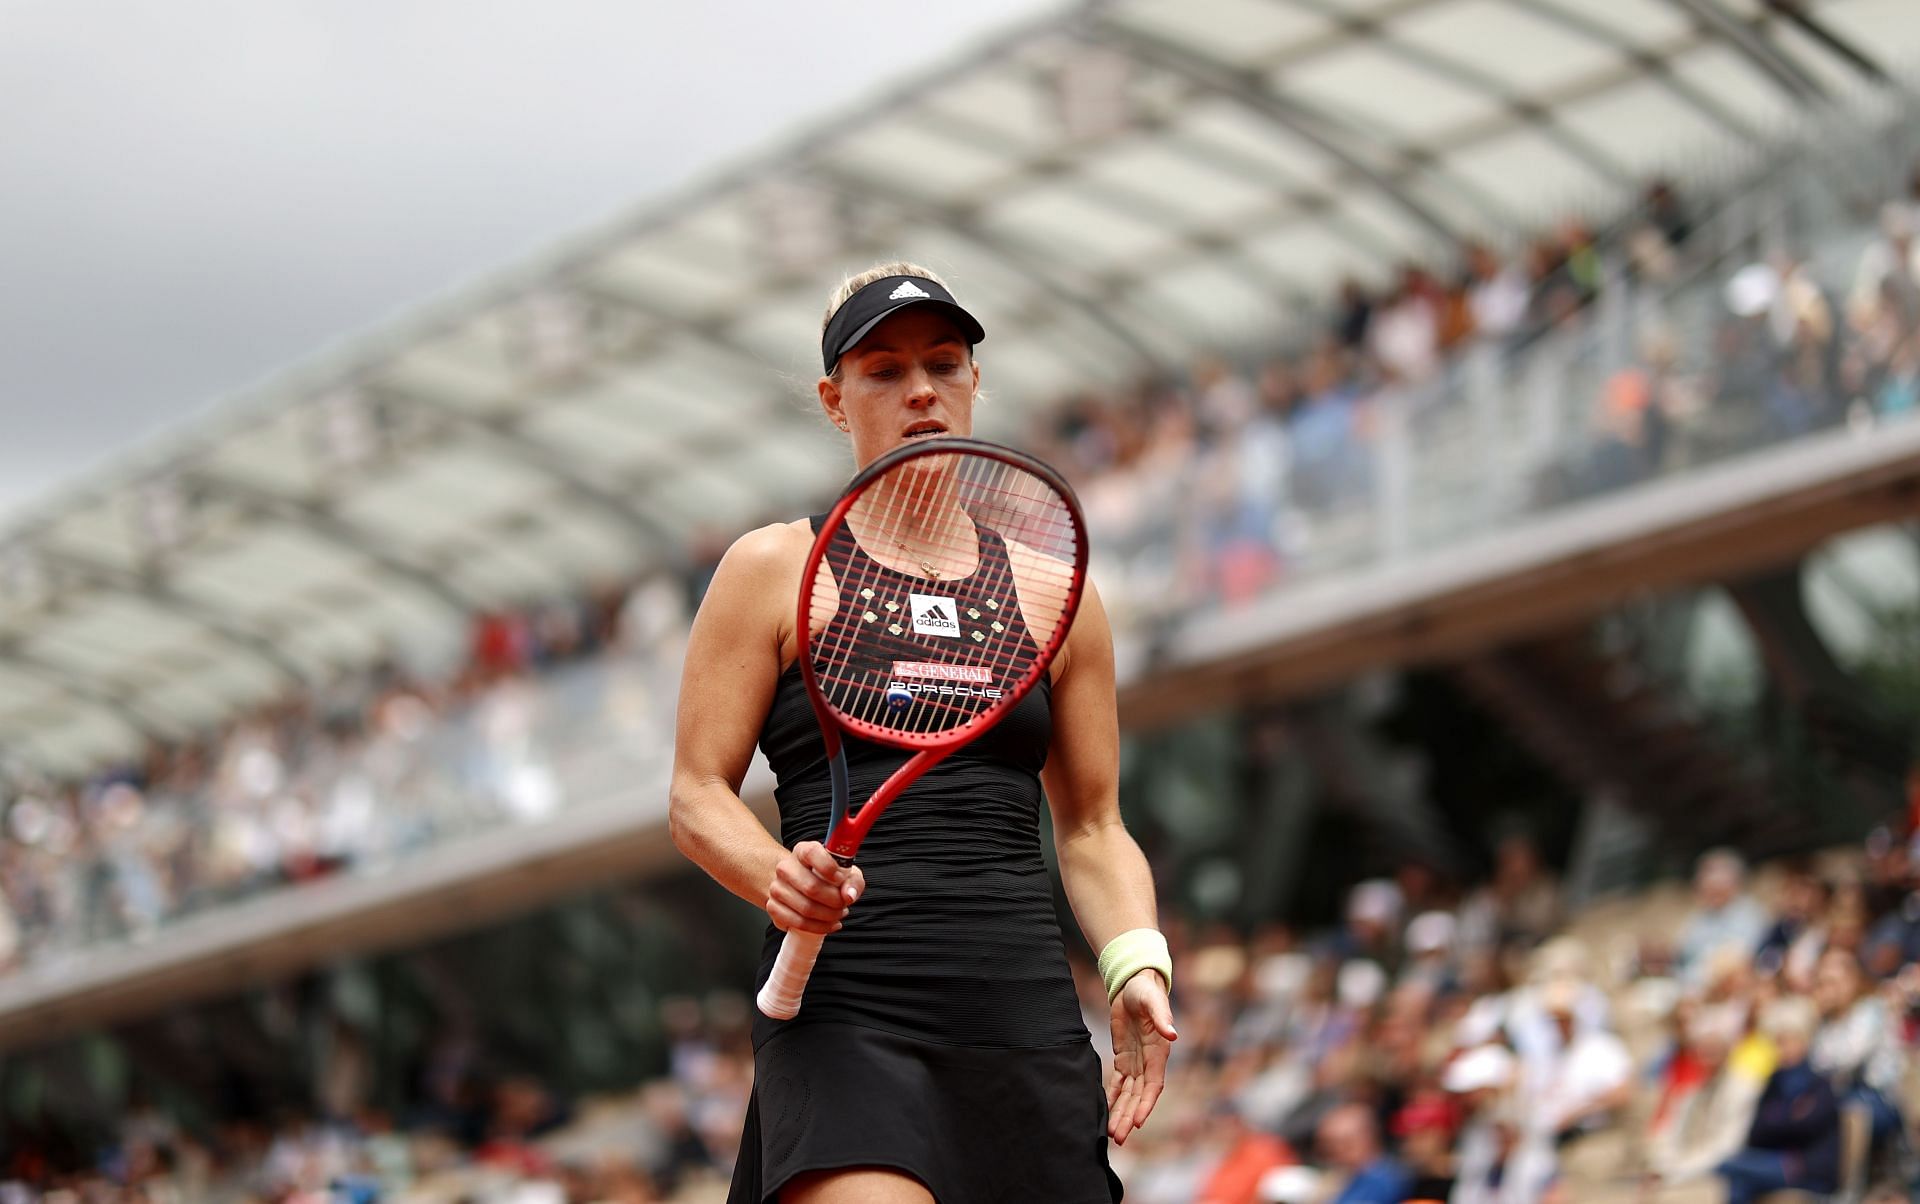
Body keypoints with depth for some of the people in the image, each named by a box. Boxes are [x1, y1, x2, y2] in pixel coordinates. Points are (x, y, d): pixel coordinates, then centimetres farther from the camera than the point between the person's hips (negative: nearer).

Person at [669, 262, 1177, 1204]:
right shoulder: (773, 569, 9)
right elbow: (698, 795, 5)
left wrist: (1136, 963, 1)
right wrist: (780, 878, -16)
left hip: (1028, 1017, 4)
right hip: (843, 1009, -4)